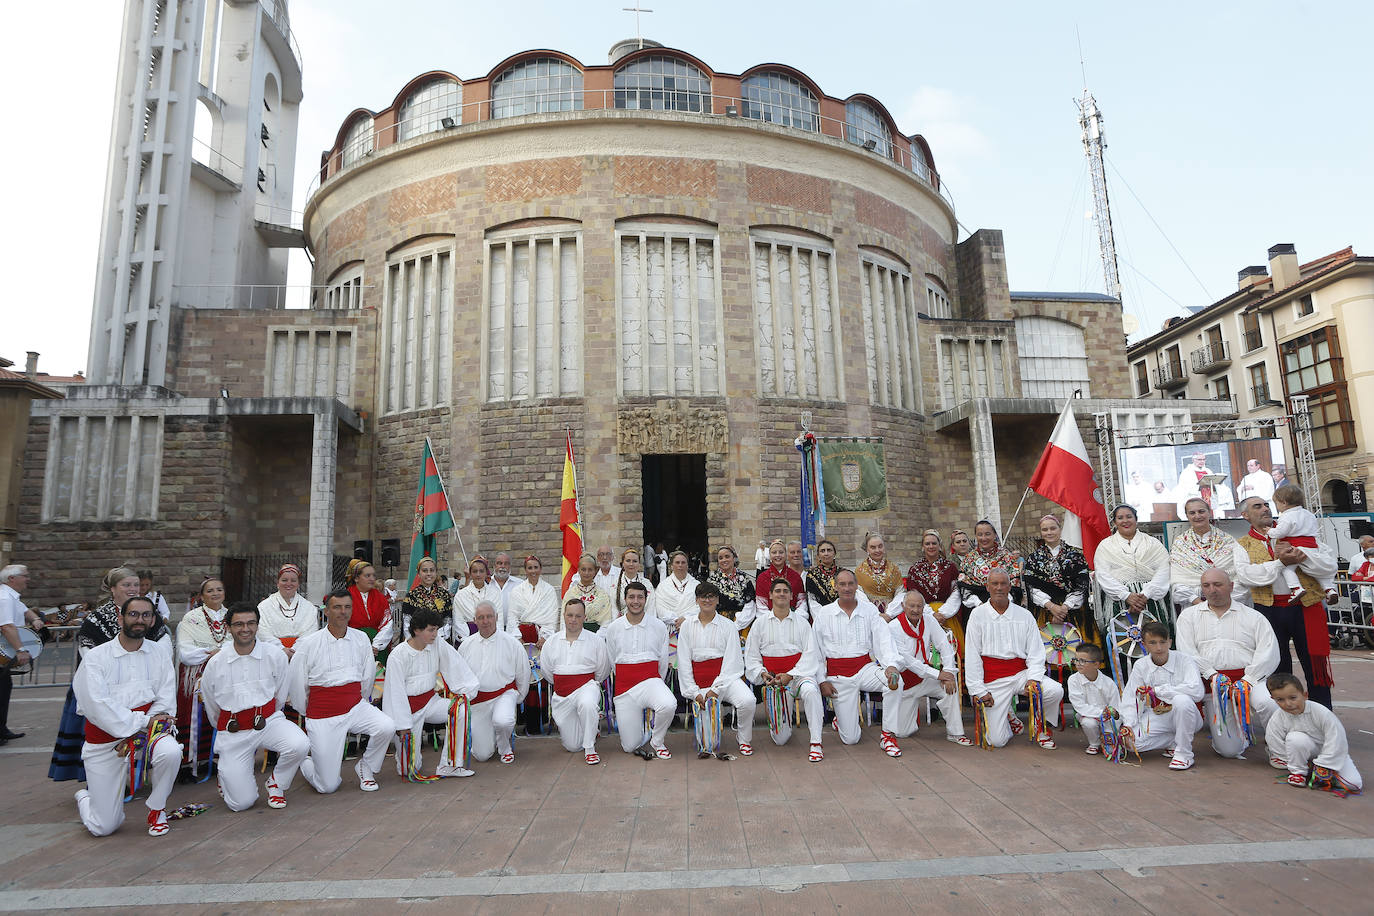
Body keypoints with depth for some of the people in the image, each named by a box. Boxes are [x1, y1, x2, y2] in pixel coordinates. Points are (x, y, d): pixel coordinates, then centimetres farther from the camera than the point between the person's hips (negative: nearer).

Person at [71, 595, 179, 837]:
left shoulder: (159, 652, 2)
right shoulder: (96, 657, -5)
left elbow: (166, 700, -2)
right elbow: (96, 706, -14)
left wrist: (138, 735, -15)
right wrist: (140, 722, -18)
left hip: (147, 728, 2)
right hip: (105, 739, -1)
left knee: (171, 752, -34)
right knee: (103, 827, 0)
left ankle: (156, 809, -5)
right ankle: (84, 797, 37)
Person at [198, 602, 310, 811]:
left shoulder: (275, 655, -4)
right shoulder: (215, 664, -2)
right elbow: (212, 708, 13)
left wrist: (264, 722, 14)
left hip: (268, 721, 0)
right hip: (233, 732, 0)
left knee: (299, 745, -31)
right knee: (241, 803, -6)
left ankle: (276, 783, 1)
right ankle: (228, 773, 28)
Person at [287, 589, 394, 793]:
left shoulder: (361, 639, 3)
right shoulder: (308, 644, -6)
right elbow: (297, 685, 3)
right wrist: (309, 714, 11)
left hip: (355, 706, 3)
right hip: (323, 715, -3)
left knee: (386, 728, -27)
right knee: (327, 787, -3)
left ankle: (365, 767, 3)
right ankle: (304, 761, 31)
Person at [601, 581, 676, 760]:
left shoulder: (659, 626, 2)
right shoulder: (613, 628, 4)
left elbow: (663, 662, 9)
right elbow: (611, 662, 14)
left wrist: (654, 684, 11)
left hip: (650, 680, -1)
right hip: (624, 686, 1)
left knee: (669, 705, -35)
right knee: (629, 747, -4)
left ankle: (657, 742, -4)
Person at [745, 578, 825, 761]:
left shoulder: (802, 622, 6)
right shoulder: (760, 623, 8)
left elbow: (811, 654, -3)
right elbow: (751, 656, 9)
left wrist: (790, 675, -15)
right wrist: (762, 673, -10)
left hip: (799, 673, -1)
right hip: (773, 678, 1)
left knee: (810, 691, -38)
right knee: (780, 739, -3)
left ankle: (816, 744, -26)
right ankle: (776, 724, 35)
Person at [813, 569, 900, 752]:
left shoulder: (870, 611, 4)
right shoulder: (823, 614, 1)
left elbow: (883, 641, -5)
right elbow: (815, 651, 5)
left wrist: (891, 666, -24)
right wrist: (822, 680, -2)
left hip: (866, 667, 2)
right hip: (838, 675, -1)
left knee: (896, 681, -30)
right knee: (851, 738, -6)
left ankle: (887, 736, -13)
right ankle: (841, 717, 31)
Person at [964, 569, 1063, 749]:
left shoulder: (1024, 615, 8)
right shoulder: (978, 615, 1)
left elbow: (1036, 651, 6)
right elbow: (972, 655, -1)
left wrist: (1033, 679, -12)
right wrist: (978, 690, -7)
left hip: (1021, 673, 2)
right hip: (993, 680, -2)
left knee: (1056, 691, -25)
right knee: (997, 741, -10)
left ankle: (1041, 725, 6)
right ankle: (1007, 717, 26)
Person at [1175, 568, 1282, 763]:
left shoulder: (1253, 616, 10)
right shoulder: (1189, 616, 12)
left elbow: (1269, 652, -2)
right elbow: (1186, 652, 1)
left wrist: (1246, 681, -14)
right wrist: (1213, 676, -13)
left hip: (1250, 677, 0)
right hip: (1212, 685, 0)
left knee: (1266, 703, -35)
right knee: (1229, 750, -9)